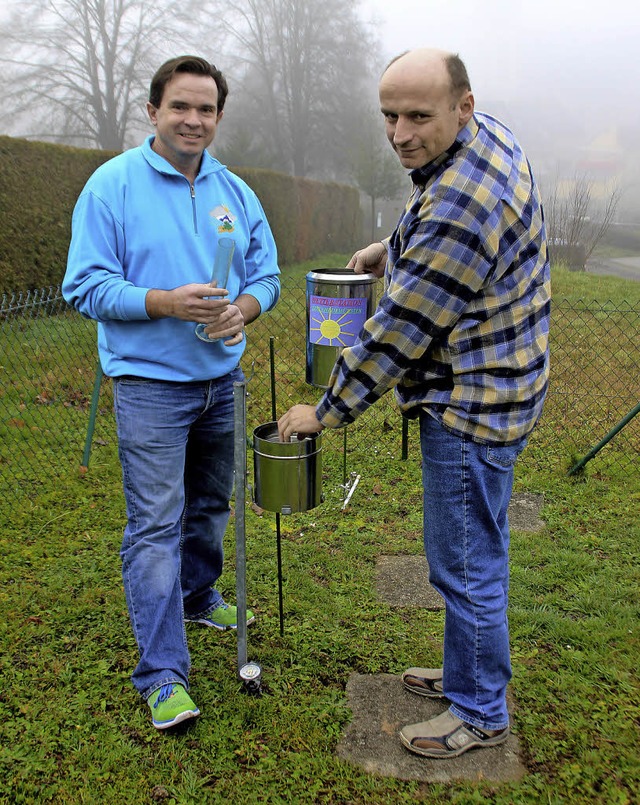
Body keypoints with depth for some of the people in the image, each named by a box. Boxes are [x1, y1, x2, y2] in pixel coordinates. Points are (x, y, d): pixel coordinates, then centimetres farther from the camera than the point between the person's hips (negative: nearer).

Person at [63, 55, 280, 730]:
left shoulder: (235, 192, 8)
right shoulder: (112, 184, -7)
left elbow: (266, 272, 10)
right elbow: (85, 286, -10)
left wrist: (243, 308, -13)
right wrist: (166, 302, -25)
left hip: (220, 378, 6)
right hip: (150, 382, -5)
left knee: (210, 505, 19)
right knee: (155, 523, -6)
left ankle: (197, 597, 43)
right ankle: (162, 673, 2)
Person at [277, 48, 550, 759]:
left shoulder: (457, 211, -28)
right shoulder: (490, 135, 5)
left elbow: (399, 331, -22)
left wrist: (326, 411, -10)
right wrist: (393, 248, 17)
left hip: (470, 407, -11)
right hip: (492, 389, 11)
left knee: (465, 565, 4)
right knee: (475, 554, 22)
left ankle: (479, 712, 25)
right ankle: (468, 673, 41)